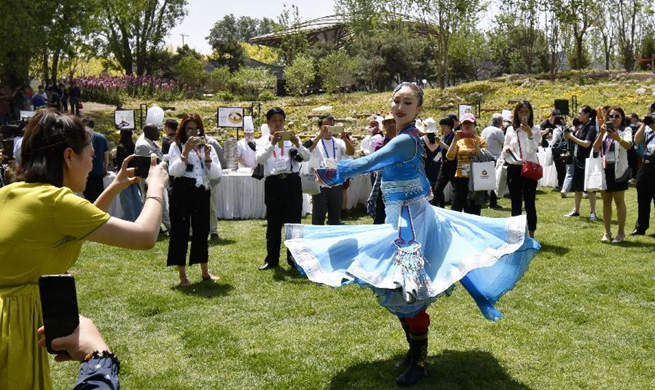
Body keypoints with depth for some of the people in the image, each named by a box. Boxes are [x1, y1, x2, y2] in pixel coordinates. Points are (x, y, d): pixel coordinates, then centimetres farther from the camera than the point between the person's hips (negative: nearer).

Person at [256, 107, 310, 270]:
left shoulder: (292, 138, 8)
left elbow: (307, 157, -3)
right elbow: (260, 159, -13)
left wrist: (297, 144, -20)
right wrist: (272, 144, -26)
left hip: (292, 182, 1)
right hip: (273, 183, -1)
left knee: (294, 221, 6)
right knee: (273, 223, 6)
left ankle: (294, 258, 18)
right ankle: (272, 259, 17)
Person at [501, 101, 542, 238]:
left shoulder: (535, 129, 3)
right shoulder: (510, 130, 8)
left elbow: (533, 150, -9)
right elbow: (504, 153, 11)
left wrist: (529, 133, -21)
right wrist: (506, 150, -12)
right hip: (513, 169, 2)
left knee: (530, 203, 1)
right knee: (515, 204, 7)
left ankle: (531, 235, 8)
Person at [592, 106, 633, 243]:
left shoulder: (626, 131, -3)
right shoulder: (604, 131, 7)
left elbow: (628, 146, -23)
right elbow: (595, 149, -4)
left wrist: (617, 138, -43)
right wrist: (601, 134, -18)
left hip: (618, 170, -4)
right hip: (604, 169, 4)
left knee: (619, 201, 1)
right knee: (606, 201, 10)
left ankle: (621, 233, 8)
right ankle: (607, 232, 18)